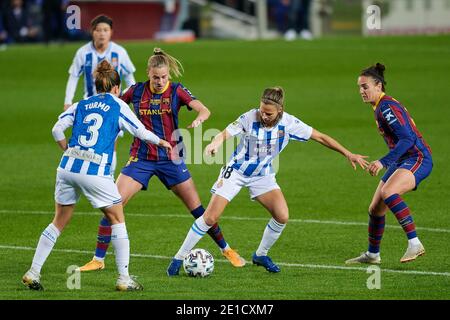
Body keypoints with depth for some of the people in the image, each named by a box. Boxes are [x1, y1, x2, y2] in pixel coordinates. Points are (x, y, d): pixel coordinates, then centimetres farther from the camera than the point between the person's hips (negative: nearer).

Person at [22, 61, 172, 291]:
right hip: (96, 171, -4)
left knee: (59, 222, 17)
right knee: (117, 220, 12)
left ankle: (33, 272, 14)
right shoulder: (117, 105, 6)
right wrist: (161, 142, 27)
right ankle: (124, 279, 9)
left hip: (68, 167, 4)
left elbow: (57, 129, 7)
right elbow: (140, 132, 9)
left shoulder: (80, 105, 16)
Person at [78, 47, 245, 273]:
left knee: (197, 208, 1)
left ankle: (226, 250, 20)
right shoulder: (136, 91, -1)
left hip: (171, 158, -1)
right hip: (141, 159, 1)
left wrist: (199, 119, -41)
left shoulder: (176, 91, -6)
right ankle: (98, 259, -3)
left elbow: (204, 110, -19)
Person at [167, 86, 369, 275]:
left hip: (263, 175, 3)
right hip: (236, 171, -3)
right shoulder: (250, 118, -23)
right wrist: (215, 144, -56)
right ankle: (179, 258, 2)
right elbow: (226, 133, -32)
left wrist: (348, 154, -9)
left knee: (282, 216, -14)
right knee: (210, 218, -11)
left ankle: (261, 255, 10)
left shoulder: (288, 123, -16)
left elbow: (320, 137, -9)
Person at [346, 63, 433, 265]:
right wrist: (386, 163, 24)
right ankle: (372, 255, 29)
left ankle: (415, 244, -34)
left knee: (388, 192, -34)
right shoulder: (380, 107, 14)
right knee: (375, 209, 10)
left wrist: (384, 162, -29)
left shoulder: (386, 107, -16)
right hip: (402, 162, 10)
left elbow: (408, 138, -25)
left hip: (418, 159, -10)